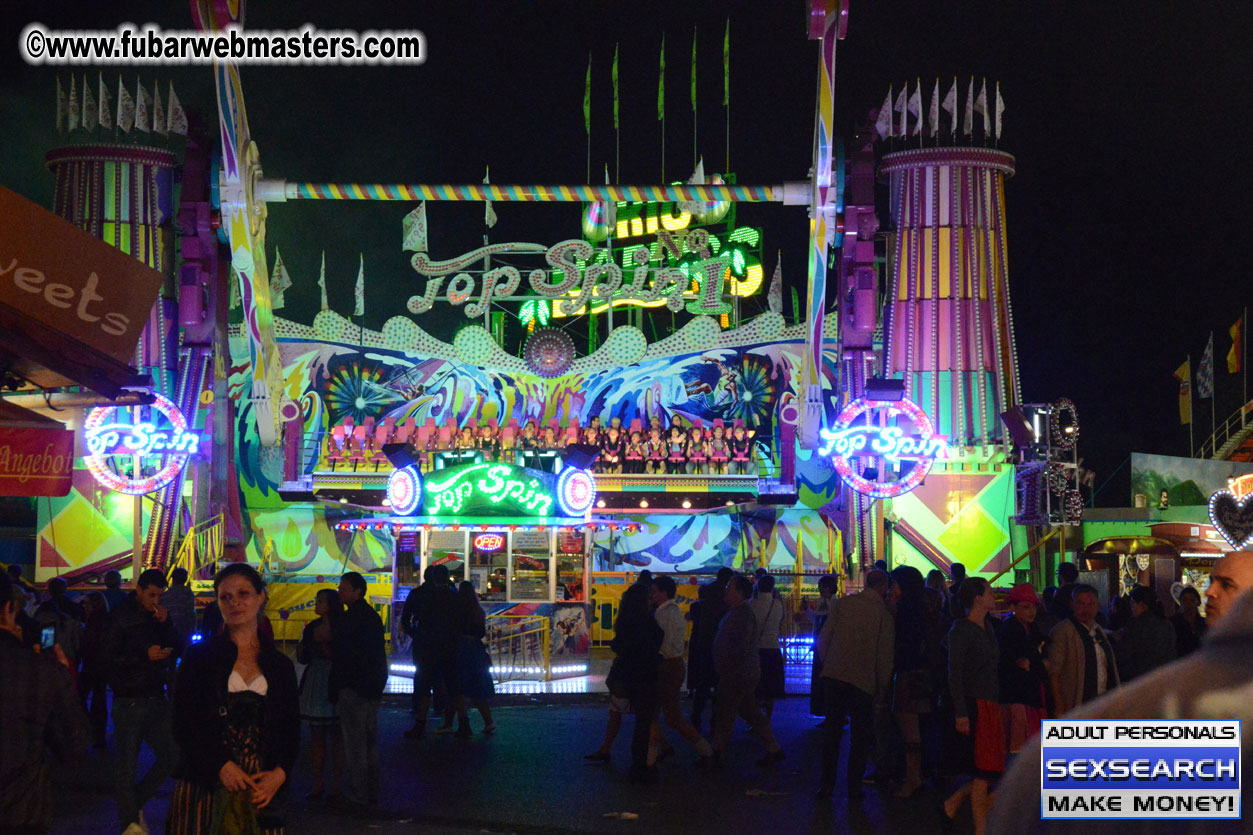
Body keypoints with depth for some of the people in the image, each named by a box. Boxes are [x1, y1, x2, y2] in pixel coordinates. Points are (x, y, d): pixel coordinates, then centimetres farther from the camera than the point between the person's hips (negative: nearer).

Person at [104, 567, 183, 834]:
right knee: (127, 765, -1)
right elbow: (109, 659, -11)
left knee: (171, 757, 3)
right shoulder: (121, 618, -6)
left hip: (156, 699, 6)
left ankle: (134, 804, 22)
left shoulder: (160, 617, 11)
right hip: (129, 702, -5)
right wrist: (145, 656, -19)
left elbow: (179, 651, 7)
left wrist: (167, 624, -7)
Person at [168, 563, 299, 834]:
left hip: (260, 790, 2)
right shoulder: (200, 655, 5)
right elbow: (183, 723, -1)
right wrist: (221, 766, -12)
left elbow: (291, 729, 12)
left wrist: (280, 772, -6)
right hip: (203, 788, -2)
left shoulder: (280, 665, 12)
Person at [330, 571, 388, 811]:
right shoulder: (372, 616, 12)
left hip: (353, 689, -9)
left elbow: (342, 658, -17)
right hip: (372, 688, 9)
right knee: (370, 741, 15)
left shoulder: (351, 619, -16)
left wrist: (334, 692, -9)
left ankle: (356, 796, -2)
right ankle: (371, 793, 22)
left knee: (354, 743, -5)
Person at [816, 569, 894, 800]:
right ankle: (854, 787, 10)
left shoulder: (841, 604, 2)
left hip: (834, 675, 2)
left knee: (832, 729, 13)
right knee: (860, 735, 10)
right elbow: (885, 657, -2)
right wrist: (882, 691, 6)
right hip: (863, 681, -2)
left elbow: (823, 640, 1)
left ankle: (826, 783, 16)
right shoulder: (884, 614, -4)